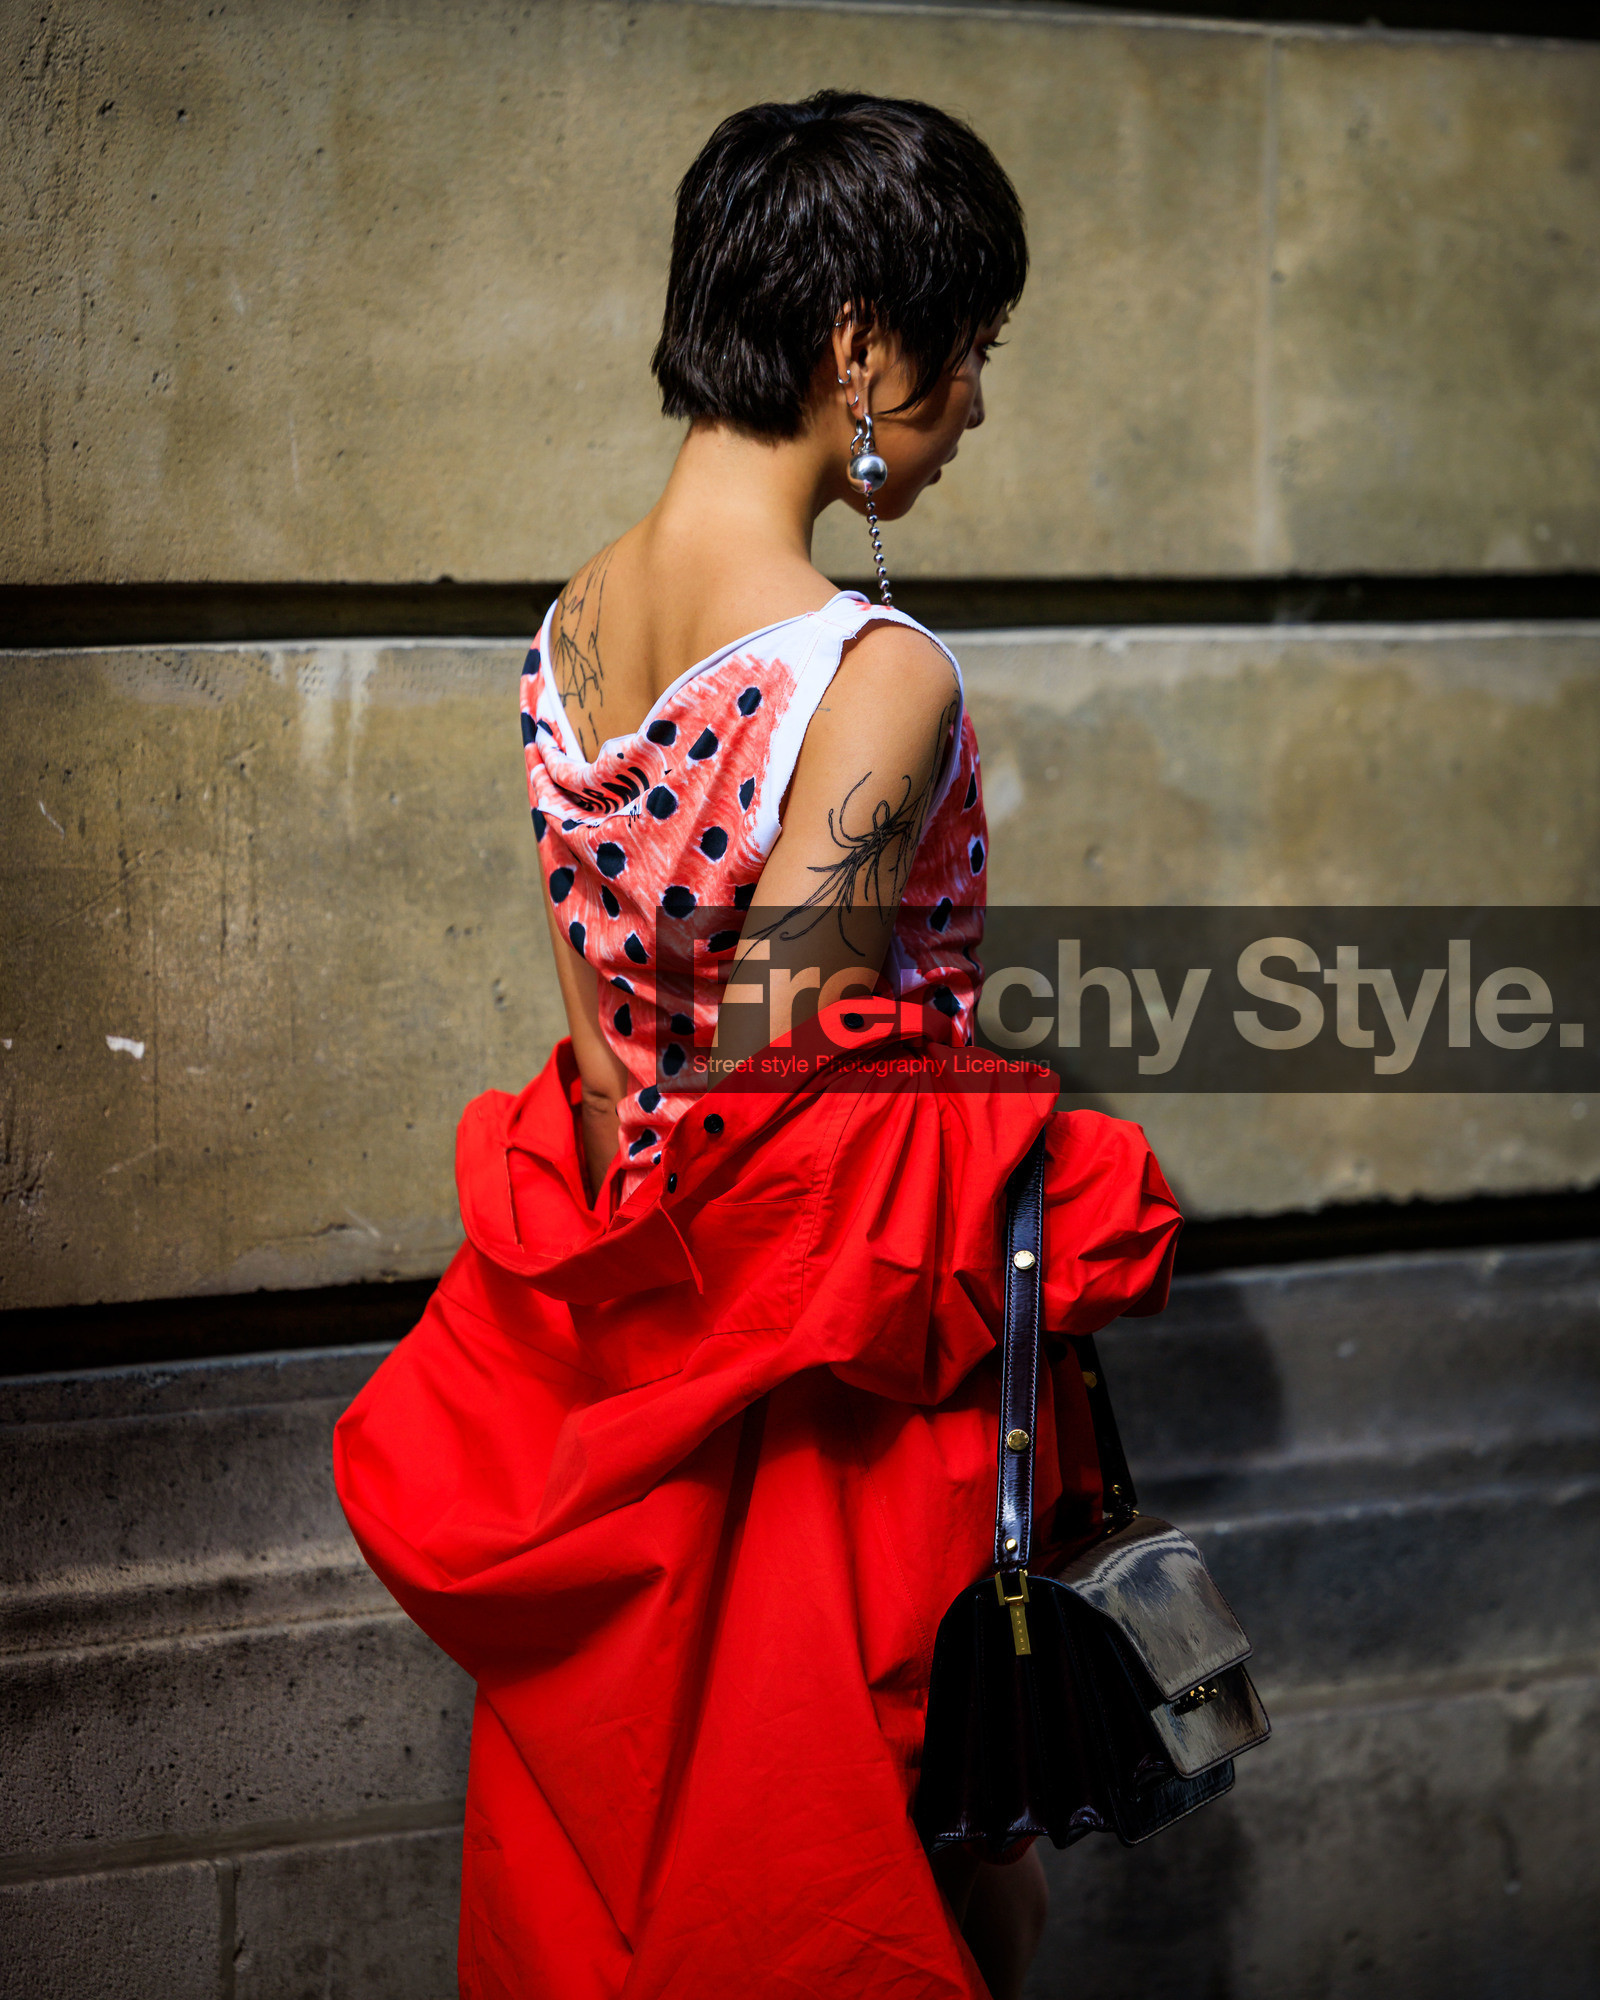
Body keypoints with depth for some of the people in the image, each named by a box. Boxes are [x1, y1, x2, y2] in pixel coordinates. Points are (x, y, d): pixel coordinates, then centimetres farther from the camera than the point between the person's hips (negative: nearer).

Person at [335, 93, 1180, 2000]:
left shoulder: (569, 627, 0)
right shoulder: (881, 678, -23)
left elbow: (601, 1046, 7)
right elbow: (777, 1091, -22)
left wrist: (635, 1282, 14)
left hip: (623, 1322, 8)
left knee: (618, 1842, 21)